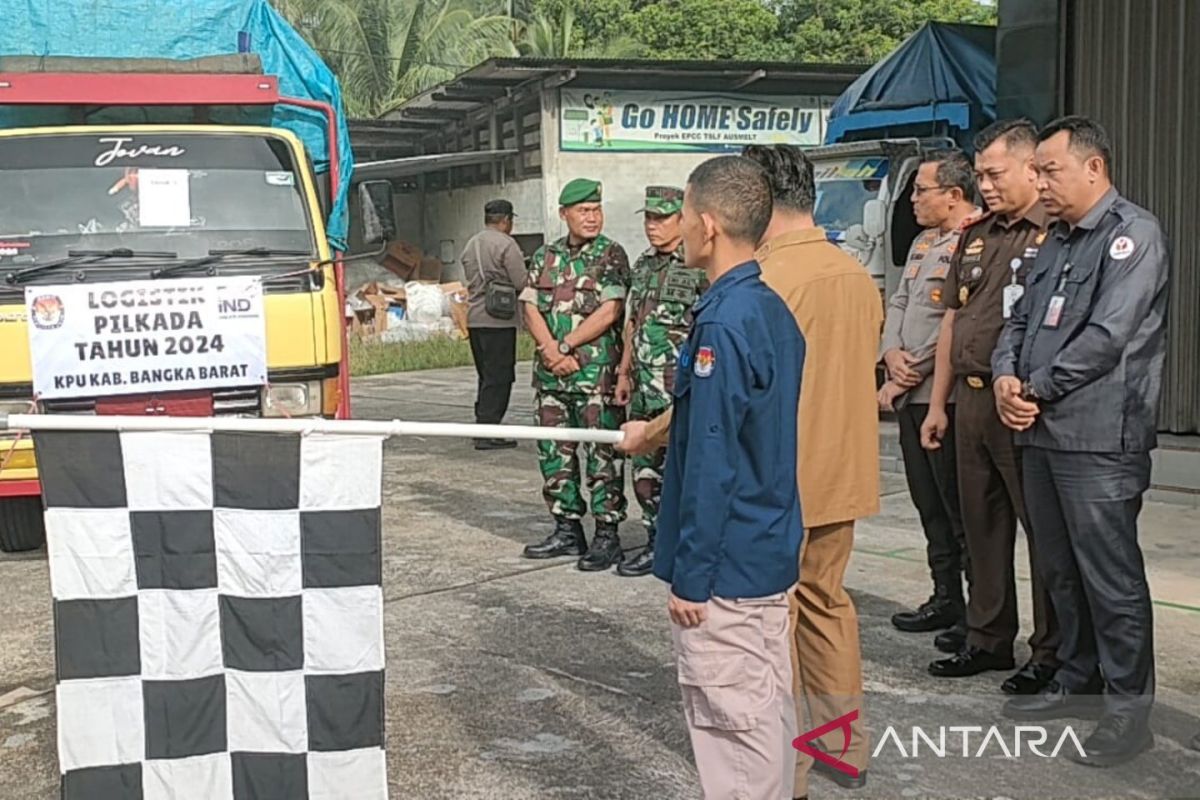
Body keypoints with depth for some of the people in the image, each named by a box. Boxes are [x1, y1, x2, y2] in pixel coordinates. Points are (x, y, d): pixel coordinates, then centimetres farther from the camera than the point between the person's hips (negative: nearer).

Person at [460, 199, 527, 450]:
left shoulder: (471, 244, 14)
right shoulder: (506, 244, -11)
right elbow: (521, 283, -14)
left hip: (474, 318, 8)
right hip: (499, 319, -8)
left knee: (487, 375, 17)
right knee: (498, 378, -4)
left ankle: (482, 426, 21)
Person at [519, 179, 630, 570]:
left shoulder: (611, 255, -1)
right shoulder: (545, 256, 13)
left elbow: (609, 312, -11)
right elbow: (531, 308, 7)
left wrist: (566, 345, -10)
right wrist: (551, 350, -9)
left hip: (597, 371, -6)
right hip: (550, 373, 6)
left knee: (603, 453, -3)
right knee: (554, 451, 11)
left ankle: (607, 534, 4)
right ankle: (567, 530, 22)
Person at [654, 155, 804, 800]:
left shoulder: (724, 321, -20)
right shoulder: (773, 310, 8)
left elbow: (711, 465, -21)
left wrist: (689, 575, -16)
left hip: (726, 563, -9)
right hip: (771, 552, 9)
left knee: (731, 720, 2)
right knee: (766, 709, 18)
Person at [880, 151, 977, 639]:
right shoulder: (923, 243, 17)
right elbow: (898, 302, 18)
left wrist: (905, 377, -13)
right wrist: (891, 352, -2)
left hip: (946, 395, -9)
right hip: (911, 395, 9)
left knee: (958, 506, -2)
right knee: (929, 503, 14)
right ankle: (946, 598, 25)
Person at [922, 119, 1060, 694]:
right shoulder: (976, 236, 16)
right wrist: (937, 403, 17)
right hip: (971, 402, 8)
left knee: (1045, 529, 1)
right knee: (982, 523, 14)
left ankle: (1053, 652, 12)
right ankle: (989, 639, 26)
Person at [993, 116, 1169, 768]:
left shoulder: (1132, 234, -9)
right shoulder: (1057, 244, 18)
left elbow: (1108, 336, -18)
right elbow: (1022, 321, 19)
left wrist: (1037, 390, -10)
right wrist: (1006, 375, -2)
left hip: (1098, 438, -9)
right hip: (1042, 432, 9)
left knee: (1111, 577, -2)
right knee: (1060, 569, 16)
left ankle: (1129, 708, 8)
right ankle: (1078, 681, 30)